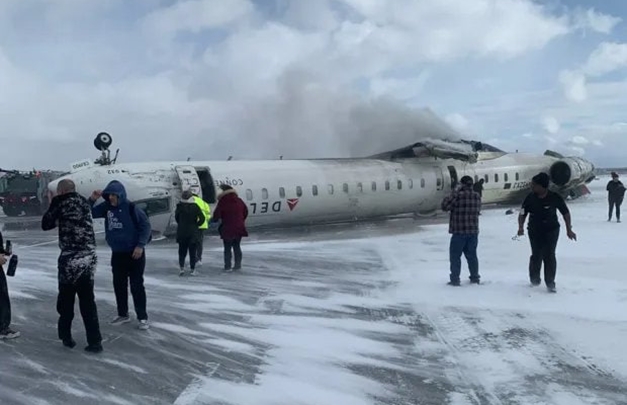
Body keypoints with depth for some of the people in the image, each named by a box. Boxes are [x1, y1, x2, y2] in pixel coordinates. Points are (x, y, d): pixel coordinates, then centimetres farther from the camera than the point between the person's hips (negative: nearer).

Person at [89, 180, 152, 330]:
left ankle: (142, 317, 7)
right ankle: (123, 314, 26)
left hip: (134, 253, -6)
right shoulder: (106, 207, 1)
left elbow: (146, 225, -13)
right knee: (119, 285, 12)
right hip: (117, 253, 6)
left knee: (137, 286, -2)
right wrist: (92, 200, -12)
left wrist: (140, 245, -18)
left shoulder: (131, 207, -15)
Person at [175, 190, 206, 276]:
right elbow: (202, 218, -11)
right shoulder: (195, 207, -8)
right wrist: (196, 224, 3)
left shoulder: (180, 207, -5)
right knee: (192, 251, 8)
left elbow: (176, 217, 4)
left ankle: (182, 267, -3)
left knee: (182, 251, 12)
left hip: (182, 233, 1)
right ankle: (192, 269, 9)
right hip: (193, 232, -1)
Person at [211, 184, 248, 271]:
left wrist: (213, 219, 9)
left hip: (227, 229, -4)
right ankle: (238, 264, 16)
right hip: (239, 228, 5)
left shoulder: (222, 202, -13)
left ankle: (228, 266, 6)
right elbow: (245, 212, 13)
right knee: (237, 246, 15)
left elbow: (216, 215, -12)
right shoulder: (239, 201, 3)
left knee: (227, 248, 6)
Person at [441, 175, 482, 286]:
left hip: (459, 232, -6)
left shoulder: (458, 195, -16)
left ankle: (455, 279, 2)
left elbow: (445, 206, -14)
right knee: (472, 255, 17)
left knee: (455, 256, 3)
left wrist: (454, 192, -12)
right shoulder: (477, 197, 4)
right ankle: (475, 277, 23)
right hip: (473, 231, 6)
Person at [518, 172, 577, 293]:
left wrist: (569, 230, 0)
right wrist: (521, 227, -17)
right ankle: (534, 278, 25)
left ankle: (550, 283, 5)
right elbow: (523, 214, 0)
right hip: (535, 231, 1)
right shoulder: (530, 198, -9)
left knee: (549, 256, -6)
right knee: (537, 255, 2)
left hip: (551, 231, -1)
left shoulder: (555, 198, -13)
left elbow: (566, 213, 0)